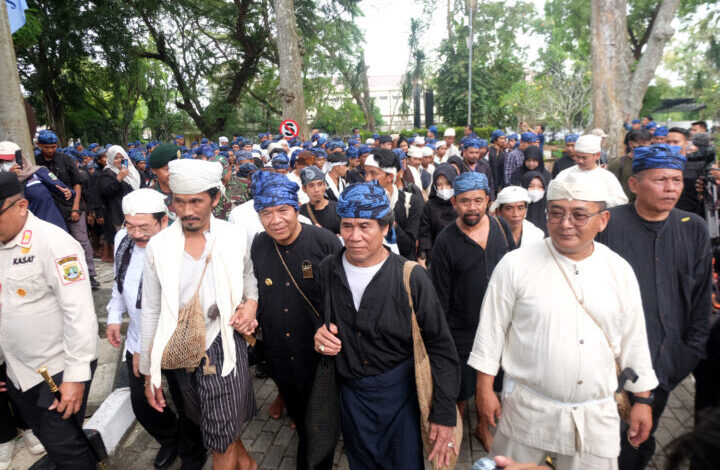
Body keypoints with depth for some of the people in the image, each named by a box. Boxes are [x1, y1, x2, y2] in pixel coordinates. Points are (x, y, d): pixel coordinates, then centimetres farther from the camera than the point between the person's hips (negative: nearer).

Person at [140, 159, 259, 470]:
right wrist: (149, 372, 1)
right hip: (182, 350, 2)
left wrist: (251, 302, -10)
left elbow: (248, 276, 11)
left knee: (222, 445, 2)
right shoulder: (157, 246, -8)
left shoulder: (234, 238, -9)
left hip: (223, 343, -2)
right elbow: (151, 312, -2)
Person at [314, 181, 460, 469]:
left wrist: (444, 415, -11)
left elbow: (440, 347, -11)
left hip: (401, 391, -3)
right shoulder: (327, 270, -7)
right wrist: (319, 333, -12)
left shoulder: (411, 278, -17)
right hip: (350, 391, 3)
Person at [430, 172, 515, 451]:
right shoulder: (446, 241, -13)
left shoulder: (501, 227, -2)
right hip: (462, 331, -3)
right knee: (460, 390, 12)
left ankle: (483, 427, 46)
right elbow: (440, 293, -9)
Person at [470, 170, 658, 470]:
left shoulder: (620, 271, -2)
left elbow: (633, 340, 7)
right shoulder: (515, 265, -11)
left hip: (596, 415, 2)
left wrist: (642, 400, 10)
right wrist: (485, 389, -3)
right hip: (527, 409, -2)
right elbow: (492, 330, -6)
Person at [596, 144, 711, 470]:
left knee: (642, 437, 17)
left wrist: (693, 350, 4)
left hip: (666, 358, 3)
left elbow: (702, 296, 7)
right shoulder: (609, 223, -8)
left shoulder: (693, 229, 3)